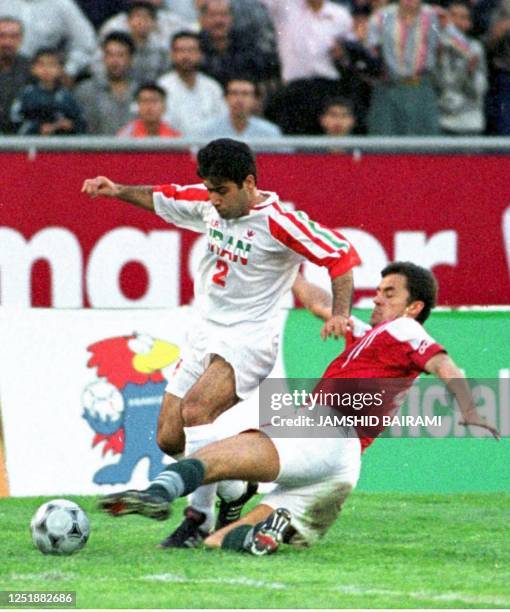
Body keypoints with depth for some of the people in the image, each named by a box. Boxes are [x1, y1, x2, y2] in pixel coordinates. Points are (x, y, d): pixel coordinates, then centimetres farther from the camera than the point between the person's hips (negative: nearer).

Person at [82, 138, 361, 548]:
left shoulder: (278, 222, -16)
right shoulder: (208, 205, 4)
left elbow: (342, 255, -13)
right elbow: (163, 200, 24)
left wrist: (340, 313, -24)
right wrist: (119, 191, 10)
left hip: (249, 338, -8)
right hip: (205, 335, 8)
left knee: (195, 409, -30)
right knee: (169, 439, 2)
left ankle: (201, 518, -23)